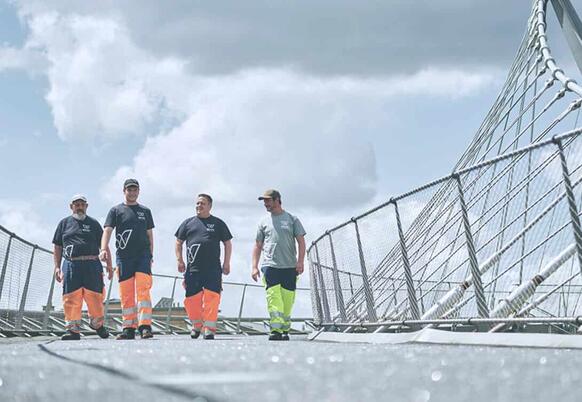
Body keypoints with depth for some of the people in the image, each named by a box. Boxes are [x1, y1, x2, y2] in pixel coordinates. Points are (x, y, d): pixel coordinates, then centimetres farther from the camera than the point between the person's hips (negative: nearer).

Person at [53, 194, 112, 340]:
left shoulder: (93, 223, 16)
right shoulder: (64, 223, 18)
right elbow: (58, 247, 17)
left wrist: (109, 265, 6)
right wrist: (57, 267, 8)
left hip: (92, 264, 0)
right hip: (71, 265, 1)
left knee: (95, 296, -3)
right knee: (71, 298, -5)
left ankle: (97, 324, 15)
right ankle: (73, 329, 0)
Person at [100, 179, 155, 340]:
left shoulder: (145, 211, 17)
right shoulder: (116, 210, 11)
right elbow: (107, 231, -2)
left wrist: (151, 255, 8)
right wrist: (104, 248, -19)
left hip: (142, 255, 0)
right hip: (123, 256, 0)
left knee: (143, 290, -11)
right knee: (126, 294, 2)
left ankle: (145, 326, -16)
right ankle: (129, 328, 8)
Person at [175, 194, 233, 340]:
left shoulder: (218, 223, 11)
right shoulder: (188, 223, 15)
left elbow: (227, 243, 13)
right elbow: (178, 242, 19)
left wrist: (226, 263, 5)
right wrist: (179, 260, 7)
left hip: (213, 269, -2)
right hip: (192, 269, 2)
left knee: (212, 298, -11)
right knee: (191, 299, 1)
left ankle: (209, 329, -5)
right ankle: (197, 325, 22)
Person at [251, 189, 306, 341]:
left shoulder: (292, 219, 9)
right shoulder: (264, 222, 14)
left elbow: (301, 242, 5)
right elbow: (257, 246, 15)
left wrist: (300, 261, -8)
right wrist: (254, 266, 6)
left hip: (289, 266, 0)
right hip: (270, 266, 0)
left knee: (287, 301, 1)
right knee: (274, 298, -13)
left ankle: (284, 331, 13)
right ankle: (276, 331, -19)